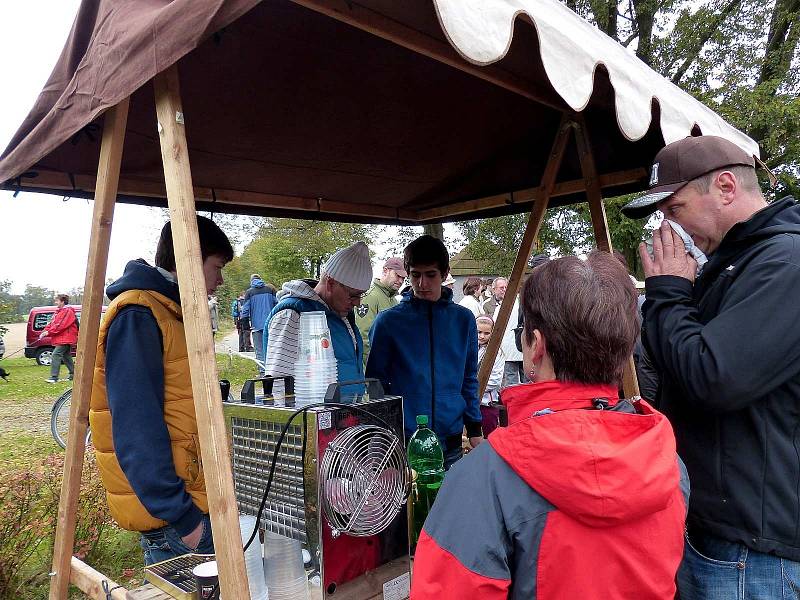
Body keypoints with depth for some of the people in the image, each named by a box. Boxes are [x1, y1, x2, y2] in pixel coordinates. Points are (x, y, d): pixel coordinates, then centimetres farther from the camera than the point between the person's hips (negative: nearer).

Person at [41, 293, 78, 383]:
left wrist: (49, 332, -20)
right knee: (66, 356, 16)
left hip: (65, 339, -10)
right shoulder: (58, 311, 19)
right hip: (60, 338, 10)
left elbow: (61, 325, -21)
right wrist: (45, 332, 0)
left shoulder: (68, 311, -13)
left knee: (56, 355, -16)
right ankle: (73, 374, 25)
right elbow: (51, 323, 15)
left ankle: (54, 377, -18)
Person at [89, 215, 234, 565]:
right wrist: (179, 514, -22)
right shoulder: (137, 317, -18)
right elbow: (135, 427, -23)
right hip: (168, 512, -9)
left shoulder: (171, 313, 13)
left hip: (191, 498, 9)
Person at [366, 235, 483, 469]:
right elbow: (375, 382, 1)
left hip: (450, 439, 3)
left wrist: (475, 429, 7)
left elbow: (469, 379, 10)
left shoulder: (463, 319, 4)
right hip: (402, 440, -2)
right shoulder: (388, 321, -4)